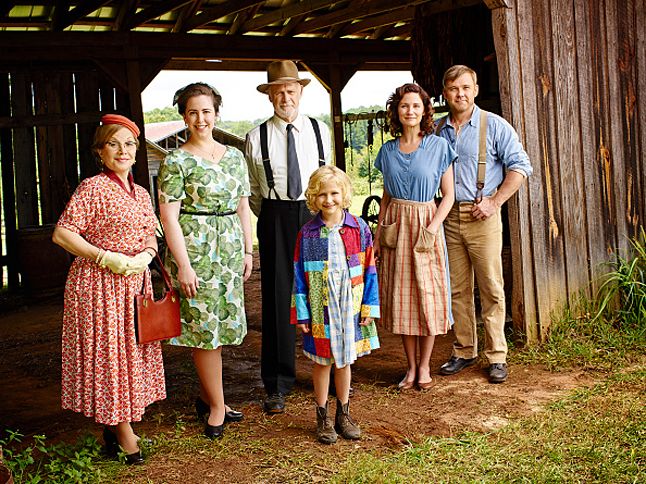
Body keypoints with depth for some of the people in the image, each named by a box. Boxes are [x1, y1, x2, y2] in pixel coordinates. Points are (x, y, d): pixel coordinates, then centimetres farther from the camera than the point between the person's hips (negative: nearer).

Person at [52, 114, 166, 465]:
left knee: (131, 351, 12)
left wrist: (145, 257, -7)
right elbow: (62, 234, -15)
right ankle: (123, 431, 11)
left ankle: (112, 425, 27)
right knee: (106, 351, 0)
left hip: (133, 283, 8)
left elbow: (150, 238, 15)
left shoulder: (140, 193, 11)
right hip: (98, 284, -7)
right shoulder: (93, 188, -11)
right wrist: (107, 257, -18)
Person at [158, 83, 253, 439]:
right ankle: (217, 407, 11)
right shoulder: (176, 162, -6)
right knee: (206, 327, -1)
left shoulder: (234, 156, 11)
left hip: (230, 249, 6)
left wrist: (248, 250, 11)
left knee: (222, 324, 10)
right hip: (194, 249, -5)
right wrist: (184, 265, -15)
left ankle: (205, 396, 27)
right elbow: (168, 216, -10)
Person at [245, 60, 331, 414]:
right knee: (277, 297, 1)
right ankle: (277, 385, 12)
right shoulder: (257, 137, 1)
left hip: (315, 213, 2)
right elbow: (253, 190, 11)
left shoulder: (319, 130, 7)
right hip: (275, 218, -1)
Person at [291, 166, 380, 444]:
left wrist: (369, 307, -2)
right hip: (320, 310, -1)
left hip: (350, 308, 1)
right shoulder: (307, 234, -5)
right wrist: (302, 313, -5)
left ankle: (344, 414, 30)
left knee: (345, 361, 15)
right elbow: (299, 276, -2)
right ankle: (322, 418, 25)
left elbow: (369, 270, 0)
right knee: (322, 361, 10)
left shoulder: (358, 229, -4)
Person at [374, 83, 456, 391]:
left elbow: (448, 195, -2)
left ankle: (424, 366, 15)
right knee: (400, 296, 4)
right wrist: (378, 232, 7)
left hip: (426, 224, -3)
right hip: (395, 227, 3)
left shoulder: (438, 147, -2)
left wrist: (433, 227, -14)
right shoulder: (388, 150, 8)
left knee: (427, 295, 0)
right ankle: (411, 366, 16)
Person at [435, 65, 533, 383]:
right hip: (448, 218, 4)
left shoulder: (494, 126, -1)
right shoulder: (437, 130, 11)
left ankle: (497, 357, 7)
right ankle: (464, 352, 19)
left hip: (482, 218, -4)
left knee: (491, 289, -2)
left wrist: (494, 202, -10)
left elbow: (520, 166, -2)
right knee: (457, 290, 8)